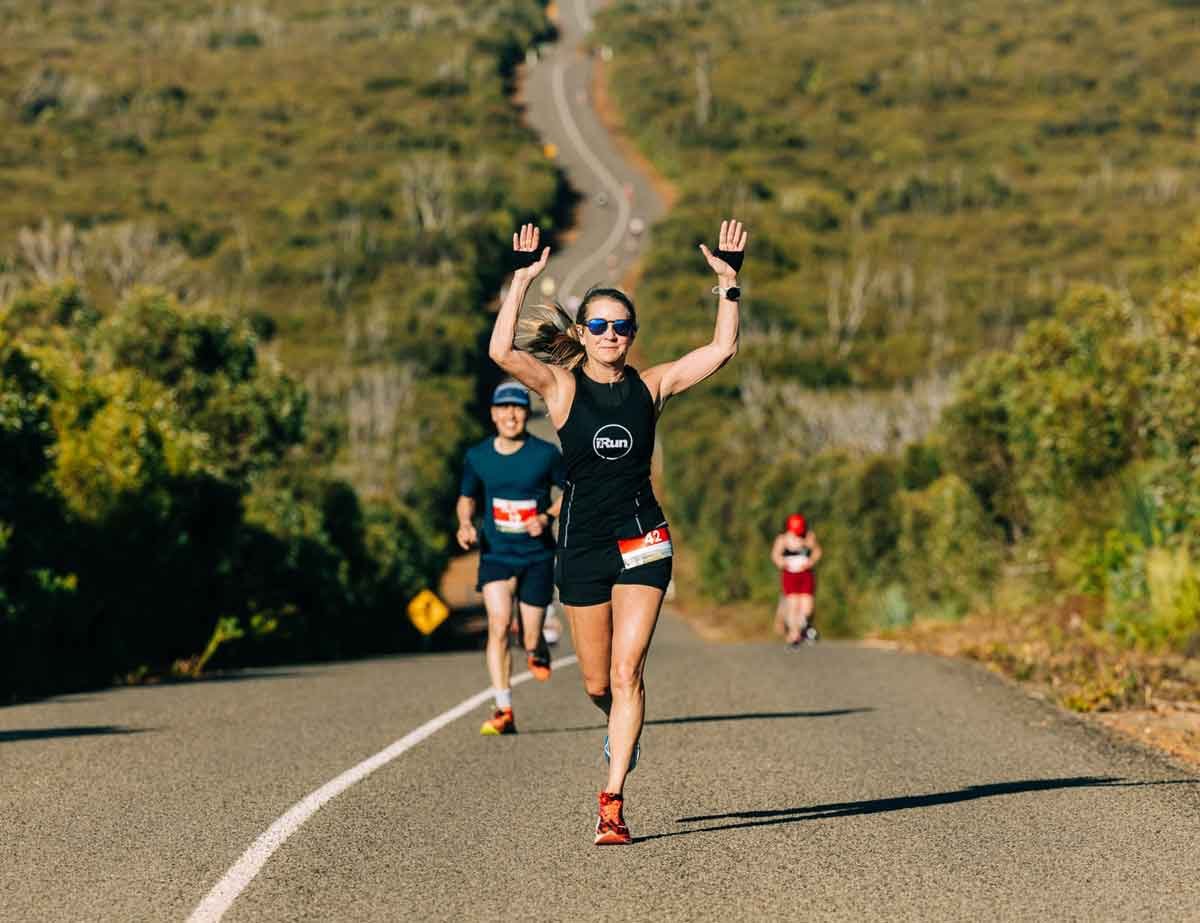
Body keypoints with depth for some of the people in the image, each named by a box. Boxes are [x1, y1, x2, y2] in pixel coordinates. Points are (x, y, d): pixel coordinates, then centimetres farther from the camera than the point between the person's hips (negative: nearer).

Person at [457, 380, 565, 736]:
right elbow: (466, 497, 15)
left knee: (530, 639, 2)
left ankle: (539, 651, 43)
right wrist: (465, 525, -5)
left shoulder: (545, 454, -6)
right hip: (495, 555, 1)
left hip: (537, 556, -1)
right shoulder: (477, 457, 0)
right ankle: (504, 712, -15)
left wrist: (547, 516, -11)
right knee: (498, 624, -18)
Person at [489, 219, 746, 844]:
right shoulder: (562, 386, -1)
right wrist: (522, 280, -21)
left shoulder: (650, 387, 4)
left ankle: (612, 800, -10)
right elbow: (502, 351, -18)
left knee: (626, 673, -11)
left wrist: (728, 283, -7)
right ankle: (622, 726, 44)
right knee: (597, 684, 8)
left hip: (642, 540, 0)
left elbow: (721, 349, 1)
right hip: (582, 544, 0)